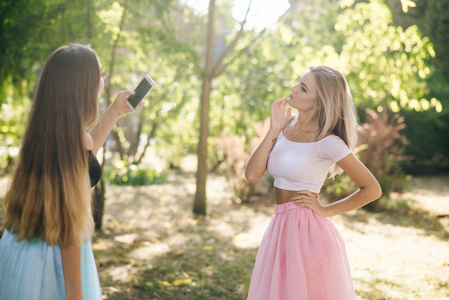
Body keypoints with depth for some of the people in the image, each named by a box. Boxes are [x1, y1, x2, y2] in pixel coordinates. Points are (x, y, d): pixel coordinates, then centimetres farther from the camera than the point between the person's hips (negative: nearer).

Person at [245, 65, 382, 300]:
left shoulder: (327, 142, -14)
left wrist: (326, 210, -6)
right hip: (280, 228, 6)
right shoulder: (285, 127, 3)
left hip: (308, 234, -6)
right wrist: (273, 130, -10)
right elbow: (252, 174, -6)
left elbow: (372, 190, -9)